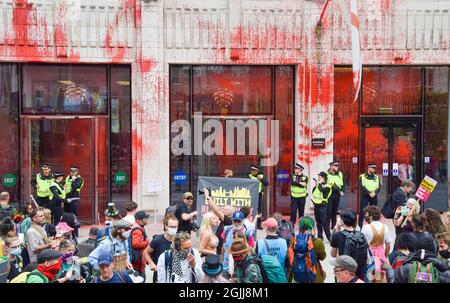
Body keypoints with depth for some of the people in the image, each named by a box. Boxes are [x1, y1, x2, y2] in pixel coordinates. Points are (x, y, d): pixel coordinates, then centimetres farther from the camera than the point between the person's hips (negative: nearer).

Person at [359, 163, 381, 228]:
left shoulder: (377, 177, 9)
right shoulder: (362, 176, 0)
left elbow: (379, 187, 2)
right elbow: (362, 187, -9)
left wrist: (374, 193, -16)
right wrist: (369, 193, -18)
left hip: (374, 196, 3)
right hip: (365, 196, -3)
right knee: (362, 211, -5)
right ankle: (359, 226, 1)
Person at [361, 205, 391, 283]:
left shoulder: (366, 227, -13)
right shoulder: (384, 227, 0)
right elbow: (388, 246, 5)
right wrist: (385, 257, 17)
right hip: (381, 256, 4)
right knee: (379, 279, 12)